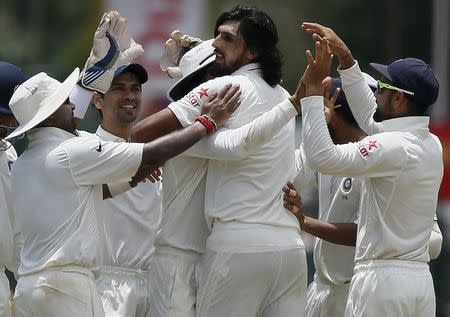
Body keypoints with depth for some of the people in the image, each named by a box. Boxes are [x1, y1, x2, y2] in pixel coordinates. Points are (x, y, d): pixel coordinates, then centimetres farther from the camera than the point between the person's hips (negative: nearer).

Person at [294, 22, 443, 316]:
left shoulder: (394, 148, -15)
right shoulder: (432, 145, 11)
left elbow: (322, 157, -20)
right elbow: (370, 118, 23)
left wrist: (313, 87, -14)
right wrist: (345, 57, 23)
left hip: (383, 279, -8)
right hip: (420, 279, 8)